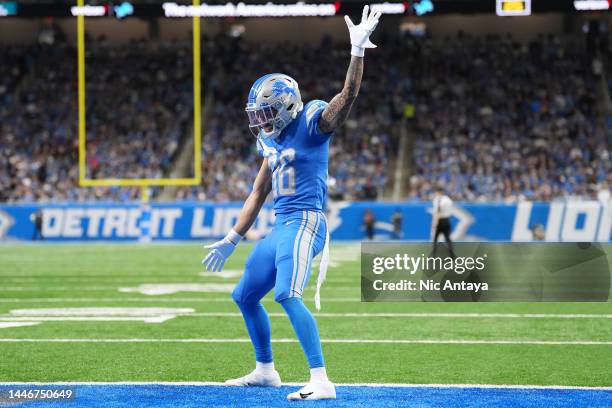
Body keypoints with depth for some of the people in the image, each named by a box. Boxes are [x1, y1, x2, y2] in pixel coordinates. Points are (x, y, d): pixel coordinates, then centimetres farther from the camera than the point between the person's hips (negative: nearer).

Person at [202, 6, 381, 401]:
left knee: (288, 295, -26)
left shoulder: (312, 123, -7)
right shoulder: (273, 141, 16)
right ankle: (265, 370, 34)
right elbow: (258, 194, 23)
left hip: (305, 223, -9)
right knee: (245, 296, 18)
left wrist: (358, 50, -36)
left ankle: (322, 381, -28)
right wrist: (232, 240, 27)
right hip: (281, 227, 9)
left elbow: (348, 95, -23)